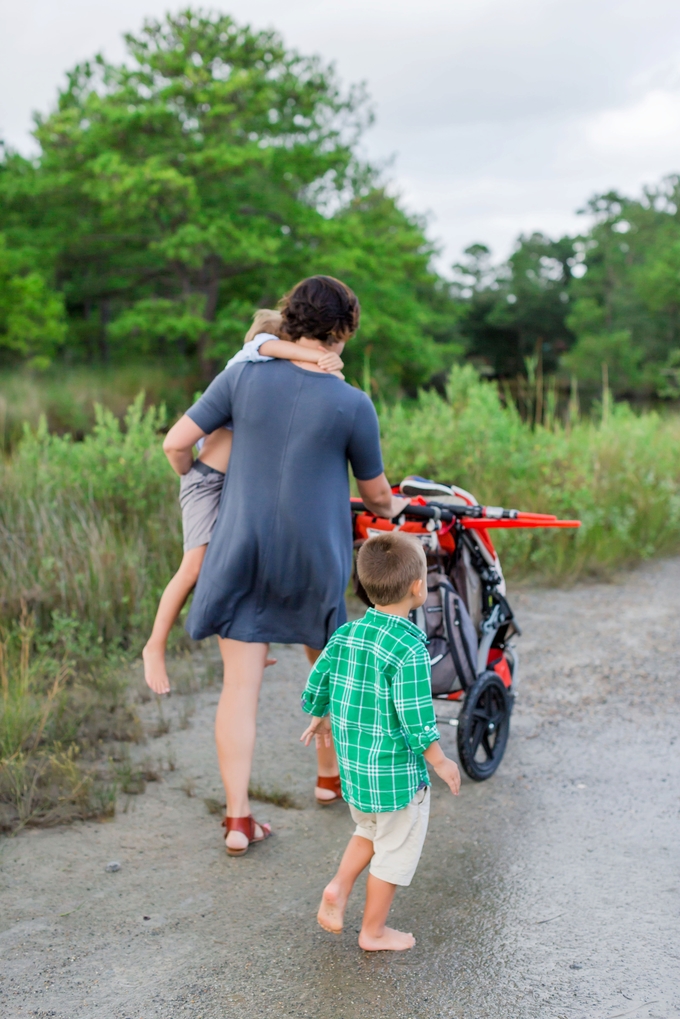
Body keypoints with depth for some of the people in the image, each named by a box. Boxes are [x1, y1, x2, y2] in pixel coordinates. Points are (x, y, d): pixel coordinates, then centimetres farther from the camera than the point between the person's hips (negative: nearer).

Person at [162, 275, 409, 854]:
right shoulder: (353, 405, -9)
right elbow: (375, 492, 3)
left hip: (241, 551, 1)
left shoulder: (243, 378, -5)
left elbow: (176, 442, -3)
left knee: (240, 685, 4)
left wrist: (192, 478, 20)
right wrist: (391, 509, 27)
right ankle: (330, 777, 40)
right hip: (316, 557, -1)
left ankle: (238, 820, 5)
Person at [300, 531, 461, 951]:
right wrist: (442, 763, -8)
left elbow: (316, 686, 6)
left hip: (353, 766, 7)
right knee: (395, 851, 13)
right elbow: (416, 720, -23)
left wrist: (318, 720, 25)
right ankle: (374, 931, 25)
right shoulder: (410, 651, -24)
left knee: (370, 832, 30)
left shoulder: (346, 635, -3)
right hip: (397, 773, -7)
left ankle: (338, 889, 17)